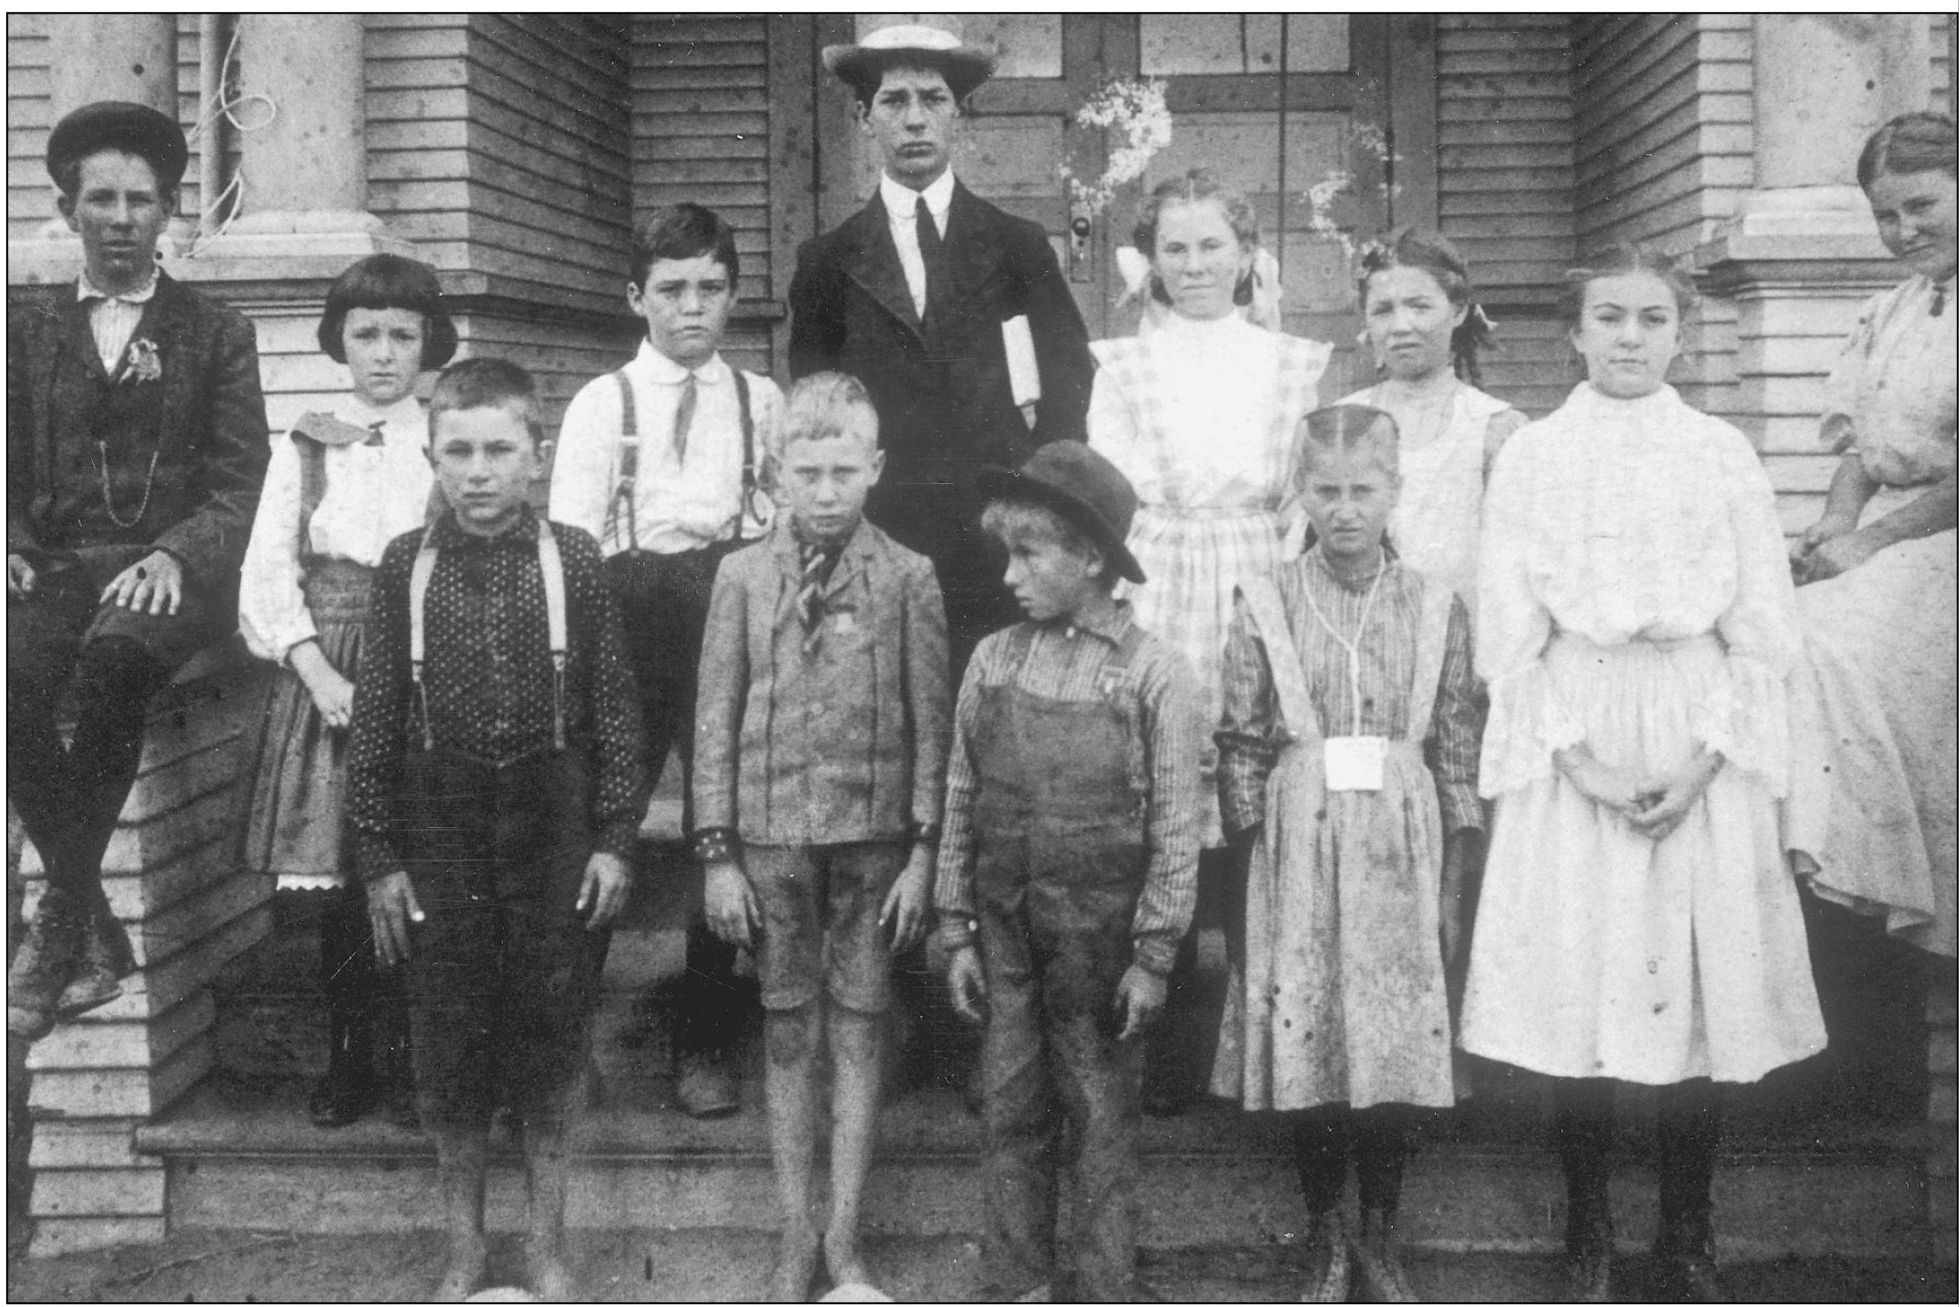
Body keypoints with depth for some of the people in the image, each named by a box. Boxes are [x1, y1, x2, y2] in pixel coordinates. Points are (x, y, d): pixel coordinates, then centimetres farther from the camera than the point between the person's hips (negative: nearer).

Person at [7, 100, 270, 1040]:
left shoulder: (216, 334, 12)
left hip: (168, 567, -2)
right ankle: (97, 936, -15)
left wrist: (172, 556, -16)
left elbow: (238, 486, 3)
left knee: (113, 653, -37)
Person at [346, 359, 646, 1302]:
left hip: (555, 841, 0)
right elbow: (376, 721, 2)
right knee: (449, 1047, 8)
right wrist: (378, 856, 0)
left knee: (552, 1045, 8)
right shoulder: (405, 567, -2)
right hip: (440, 845, 1)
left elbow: (614, 710, 0)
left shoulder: (572, 561, -4)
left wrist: (615, 838, -3)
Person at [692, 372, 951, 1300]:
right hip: (771, 838, 1)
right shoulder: (743, 577, 1)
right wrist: (718, 852, -1)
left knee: (857, 1034, 6)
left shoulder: (907, 579, -2)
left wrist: (923, 851, -4)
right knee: (789, 1036, 9)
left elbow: (931, 724, -1)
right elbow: (716, 719, 2)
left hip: (872, 839, -1)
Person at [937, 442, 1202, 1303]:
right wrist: (957, 932, 5)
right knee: (1011, 1119, 10)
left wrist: (1152, 956, -7)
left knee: (1100, 1127, 7)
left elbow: (1174, 829, -6)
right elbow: (960, 804, 6)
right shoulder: (993, 663, 2)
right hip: (1005, 932, 3)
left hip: (1099, 936, -3)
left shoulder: (1152, 673, -8)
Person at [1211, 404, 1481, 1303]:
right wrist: (1249, 868, -1)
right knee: (1306, 1051, 2)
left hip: (1402, 856, 1)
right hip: (1301, 851, -1)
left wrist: (1453, 888, 4)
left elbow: (1457, 755, 5)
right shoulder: (1265, 607, -1)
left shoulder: (1436, 609, 2)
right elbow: (1240, 751, 2)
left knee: (1399, 1053, 3)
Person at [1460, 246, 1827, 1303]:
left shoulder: (1722, 454, 5)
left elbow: (1763, 632, 3)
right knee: (1573, 991, 0)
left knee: (1701, 991, 2)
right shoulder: (1530, 456, 4)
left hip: (1702, 751, 1)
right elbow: (1509, 635, 1)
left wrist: (1703, 763, -8)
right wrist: (1581, 760, -10)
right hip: (1571, 749, 0)